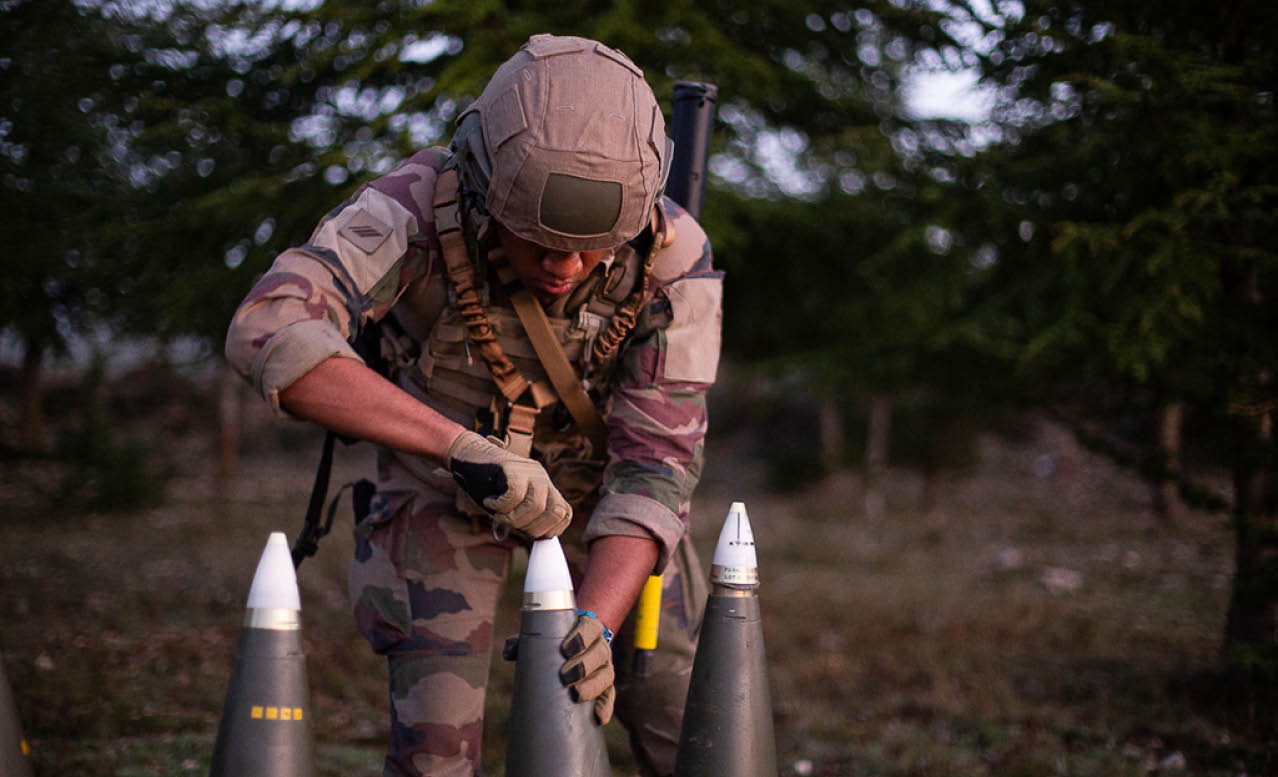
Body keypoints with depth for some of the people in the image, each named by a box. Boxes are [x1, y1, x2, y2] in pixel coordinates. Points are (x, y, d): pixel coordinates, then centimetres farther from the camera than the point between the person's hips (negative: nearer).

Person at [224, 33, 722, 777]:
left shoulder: (675, 260, -29)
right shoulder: (416, 208, -34)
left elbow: (655, 465, -28)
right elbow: (268, 333, -47)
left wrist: (595, 623, -45)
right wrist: (464, 449, -53)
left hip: (596, 478, 1)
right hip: (446, 478, -1)